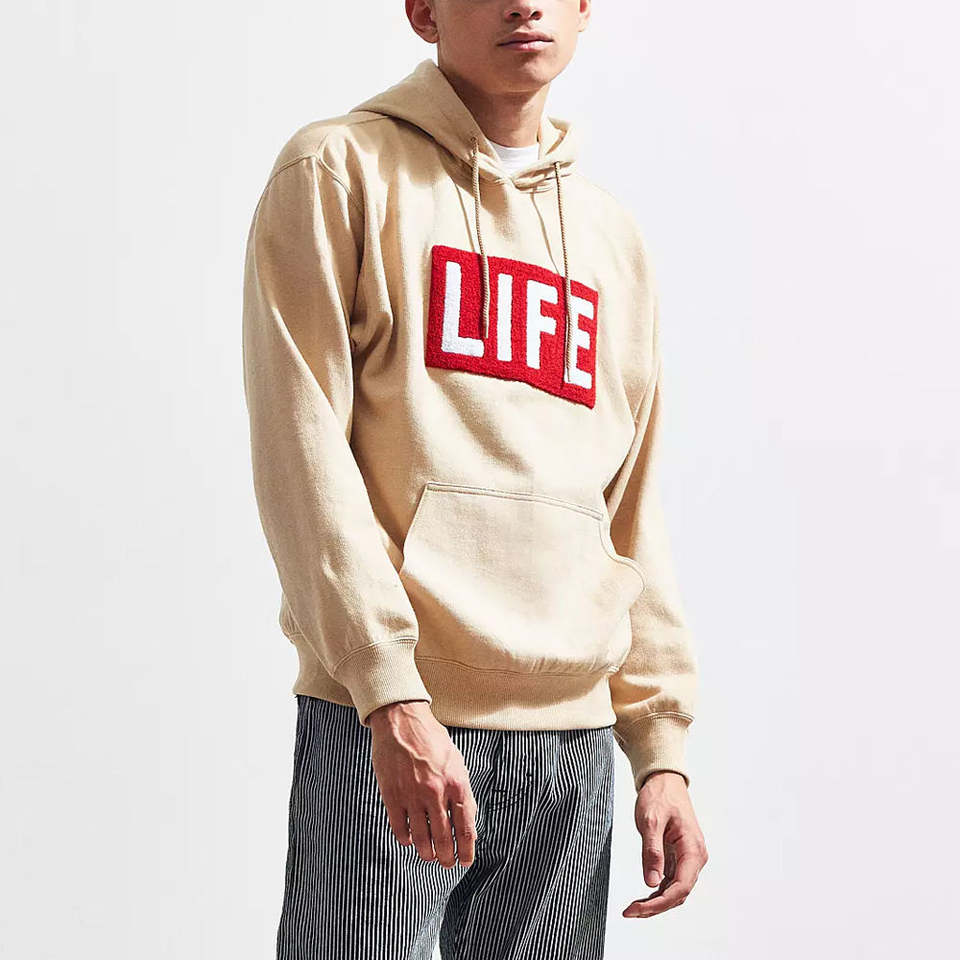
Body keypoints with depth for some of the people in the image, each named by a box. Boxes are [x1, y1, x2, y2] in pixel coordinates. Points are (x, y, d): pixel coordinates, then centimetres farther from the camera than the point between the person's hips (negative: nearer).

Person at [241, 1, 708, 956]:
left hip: (574, 737, 5)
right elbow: (300, 446, -9)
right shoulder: (341, 169, 0)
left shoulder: (613, 235, 17)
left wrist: (661, 743, 10)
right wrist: (390, 690, -18)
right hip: (384, 727, -5)